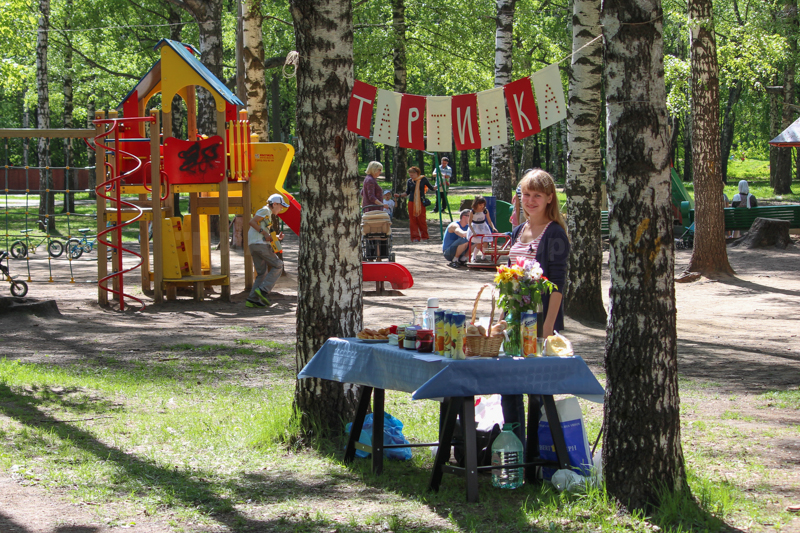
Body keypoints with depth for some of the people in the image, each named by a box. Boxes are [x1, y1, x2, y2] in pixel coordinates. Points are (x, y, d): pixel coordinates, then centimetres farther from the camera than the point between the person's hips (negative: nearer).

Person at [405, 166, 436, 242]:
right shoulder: (410, 181, 6)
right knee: (413, 220, -1)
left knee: (422, 220, -1)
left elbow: (431, 188, 10)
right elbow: (407, 193, 16)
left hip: (421, 203, -2)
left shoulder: (423, 179, 0)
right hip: (412, 202, 2)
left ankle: (424, 236, 12)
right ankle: (415, 237, 5)